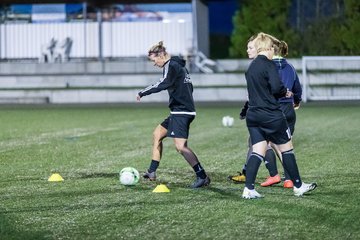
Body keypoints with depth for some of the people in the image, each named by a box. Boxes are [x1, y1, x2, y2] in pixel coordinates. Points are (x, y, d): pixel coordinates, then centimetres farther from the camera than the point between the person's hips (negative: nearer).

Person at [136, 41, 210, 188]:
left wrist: (143, 93, -21)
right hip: (179, 112, 11)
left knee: (180, 146, -16)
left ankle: (202, 177, -17)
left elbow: (163, 84, -27)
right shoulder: (179, 65, 17)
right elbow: (189, 87, 23)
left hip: (181, 112, -11)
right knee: (157, 135, 17)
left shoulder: (170, 66, -11)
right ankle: (152, 173, 20)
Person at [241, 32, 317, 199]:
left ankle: (248, 189, -9)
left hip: (253, 115, 7)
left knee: (258, 151, 4)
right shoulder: (268, 64, -12)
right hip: (271, 115, -7)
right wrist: (285, 92, 0)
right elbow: (276, 87, -22)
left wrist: (282, 93, 16)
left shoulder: (251, 67, 13)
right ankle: (298, 186, 16)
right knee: (286, 148, 7)